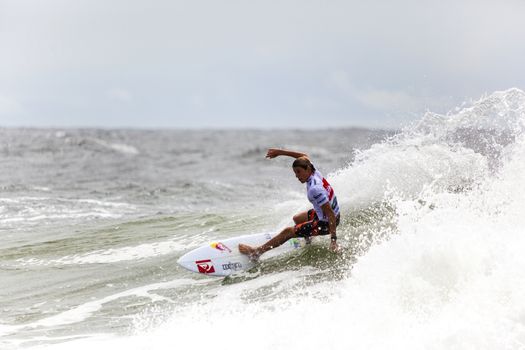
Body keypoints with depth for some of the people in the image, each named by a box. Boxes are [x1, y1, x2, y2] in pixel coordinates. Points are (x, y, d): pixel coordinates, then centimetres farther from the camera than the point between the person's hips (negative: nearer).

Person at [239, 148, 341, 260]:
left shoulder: (314, 189, -33)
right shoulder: (313, 171, -8)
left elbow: (330, 213, -33)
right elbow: (304, 156, 13)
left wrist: (333, 239, -34)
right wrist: (280, 152, 12)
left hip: (326, 223, -9)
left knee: (288, 232, -4)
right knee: (297, 219, 29)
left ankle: (256, 252, 5)